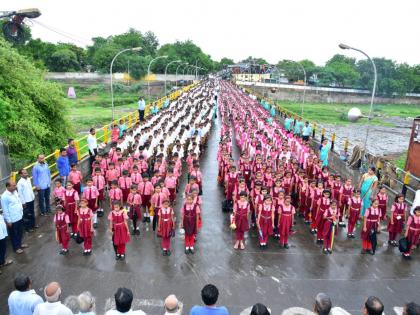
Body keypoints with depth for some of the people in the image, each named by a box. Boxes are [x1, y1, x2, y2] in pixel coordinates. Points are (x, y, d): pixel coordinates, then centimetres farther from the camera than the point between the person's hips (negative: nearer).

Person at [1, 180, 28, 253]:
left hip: (19, 217, 7)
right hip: (12, 219, -7)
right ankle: (16, 247, 30)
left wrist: (22, 211, 16)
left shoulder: (15, 191, -2)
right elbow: (5, 210, -19)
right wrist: (8, 221, -14)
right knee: (14, 234, 13)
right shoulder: (4, 197, -24)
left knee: (20, 232, 23)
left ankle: (19, 244, 43)